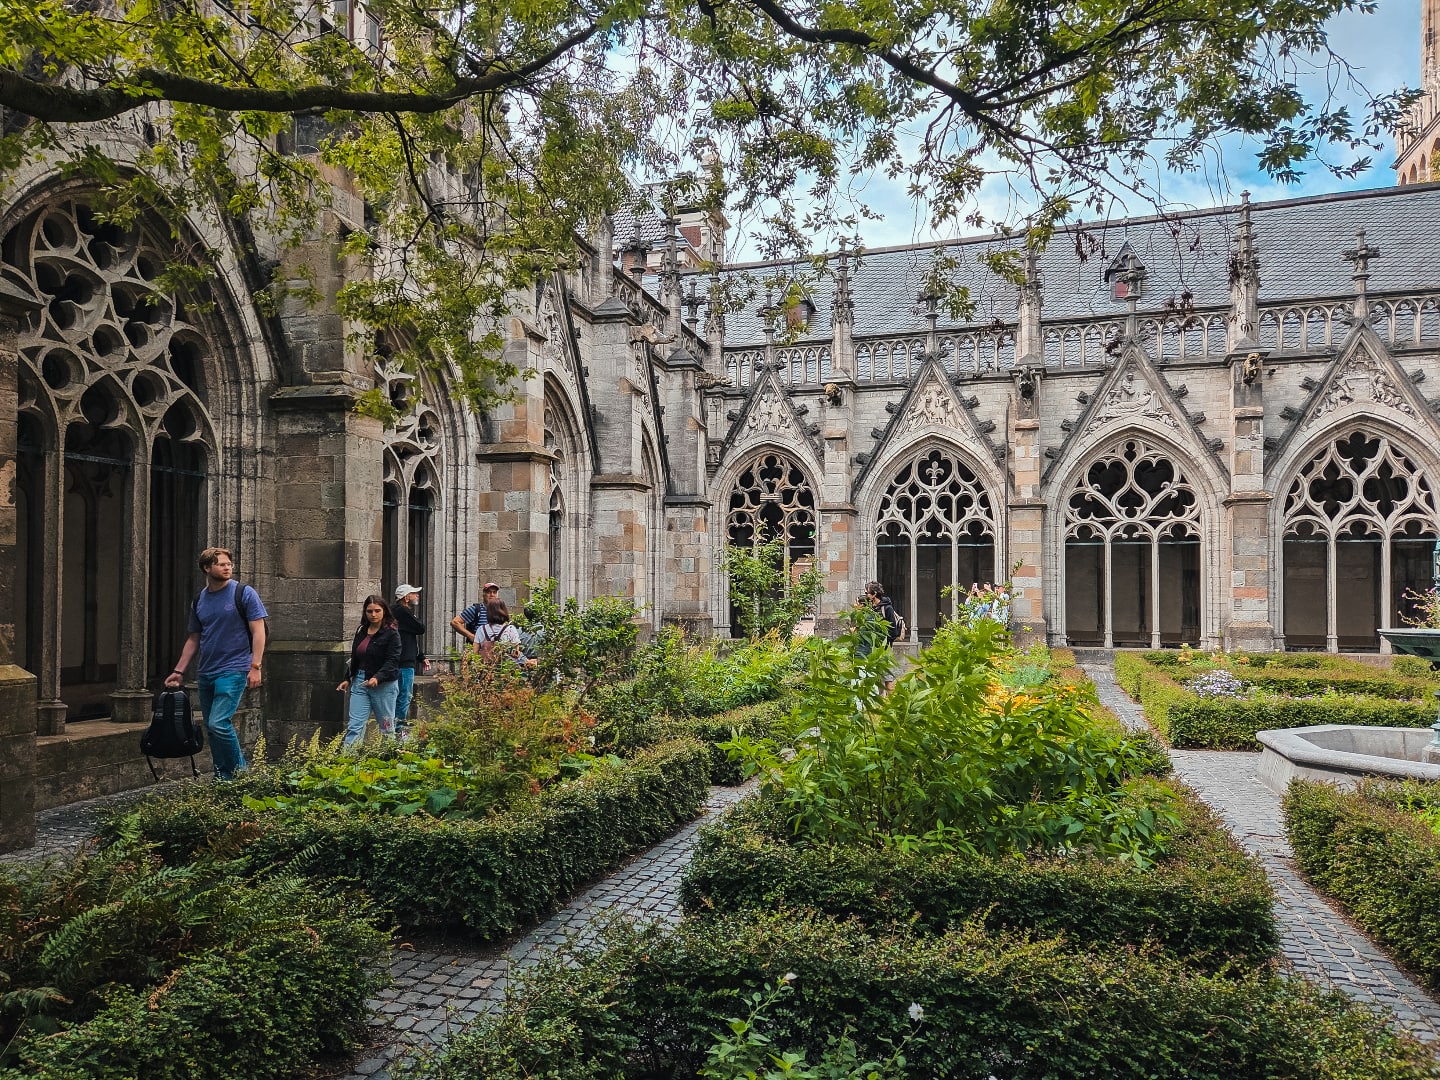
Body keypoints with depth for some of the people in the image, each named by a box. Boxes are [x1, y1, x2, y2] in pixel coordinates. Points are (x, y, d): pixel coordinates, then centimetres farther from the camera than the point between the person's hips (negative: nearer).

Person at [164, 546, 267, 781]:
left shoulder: (244, 594, -4)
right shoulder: (199, 601, 12)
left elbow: (258, 631, -7)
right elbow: (193, 640, 19)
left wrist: (255, 667, -14)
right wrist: (178, 671, 14)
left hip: (233, 671, -6)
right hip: (206, 673, 6)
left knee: (218, 724, -17)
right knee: (211, 728, 10)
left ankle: (239, 773, -2)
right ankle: (222, 778, 20)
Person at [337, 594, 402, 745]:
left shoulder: (391, 633, -8)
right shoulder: (361, 631, 12)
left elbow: (393, 661, -17)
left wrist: (378, 678, -29)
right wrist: (348, 679, 18)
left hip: (384, 685, -5)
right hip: (360, 682, 5)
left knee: (387, 727, 6)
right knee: (354, 727, -3)